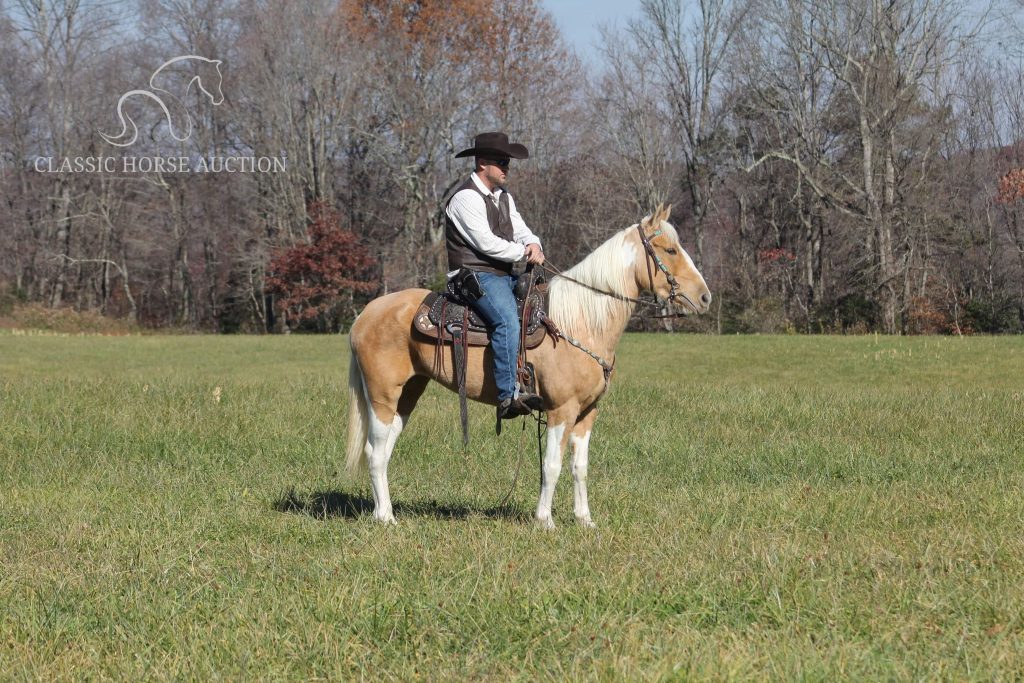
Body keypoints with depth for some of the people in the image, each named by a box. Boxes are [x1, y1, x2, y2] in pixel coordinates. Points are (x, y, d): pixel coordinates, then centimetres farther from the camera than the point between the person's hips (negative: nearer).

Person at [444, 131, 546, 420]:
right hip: (475, 275, -10)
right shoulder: (466, 198, -11)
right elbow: (486, 243, -18)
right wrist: (524, 253, -9)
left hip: (503, 275, 10)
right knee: (508, 320, -32)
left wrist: (533, 245, -9)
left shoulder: (503, 198, 19)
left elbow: (521, 231, 15)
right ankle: (508, 396, -39)